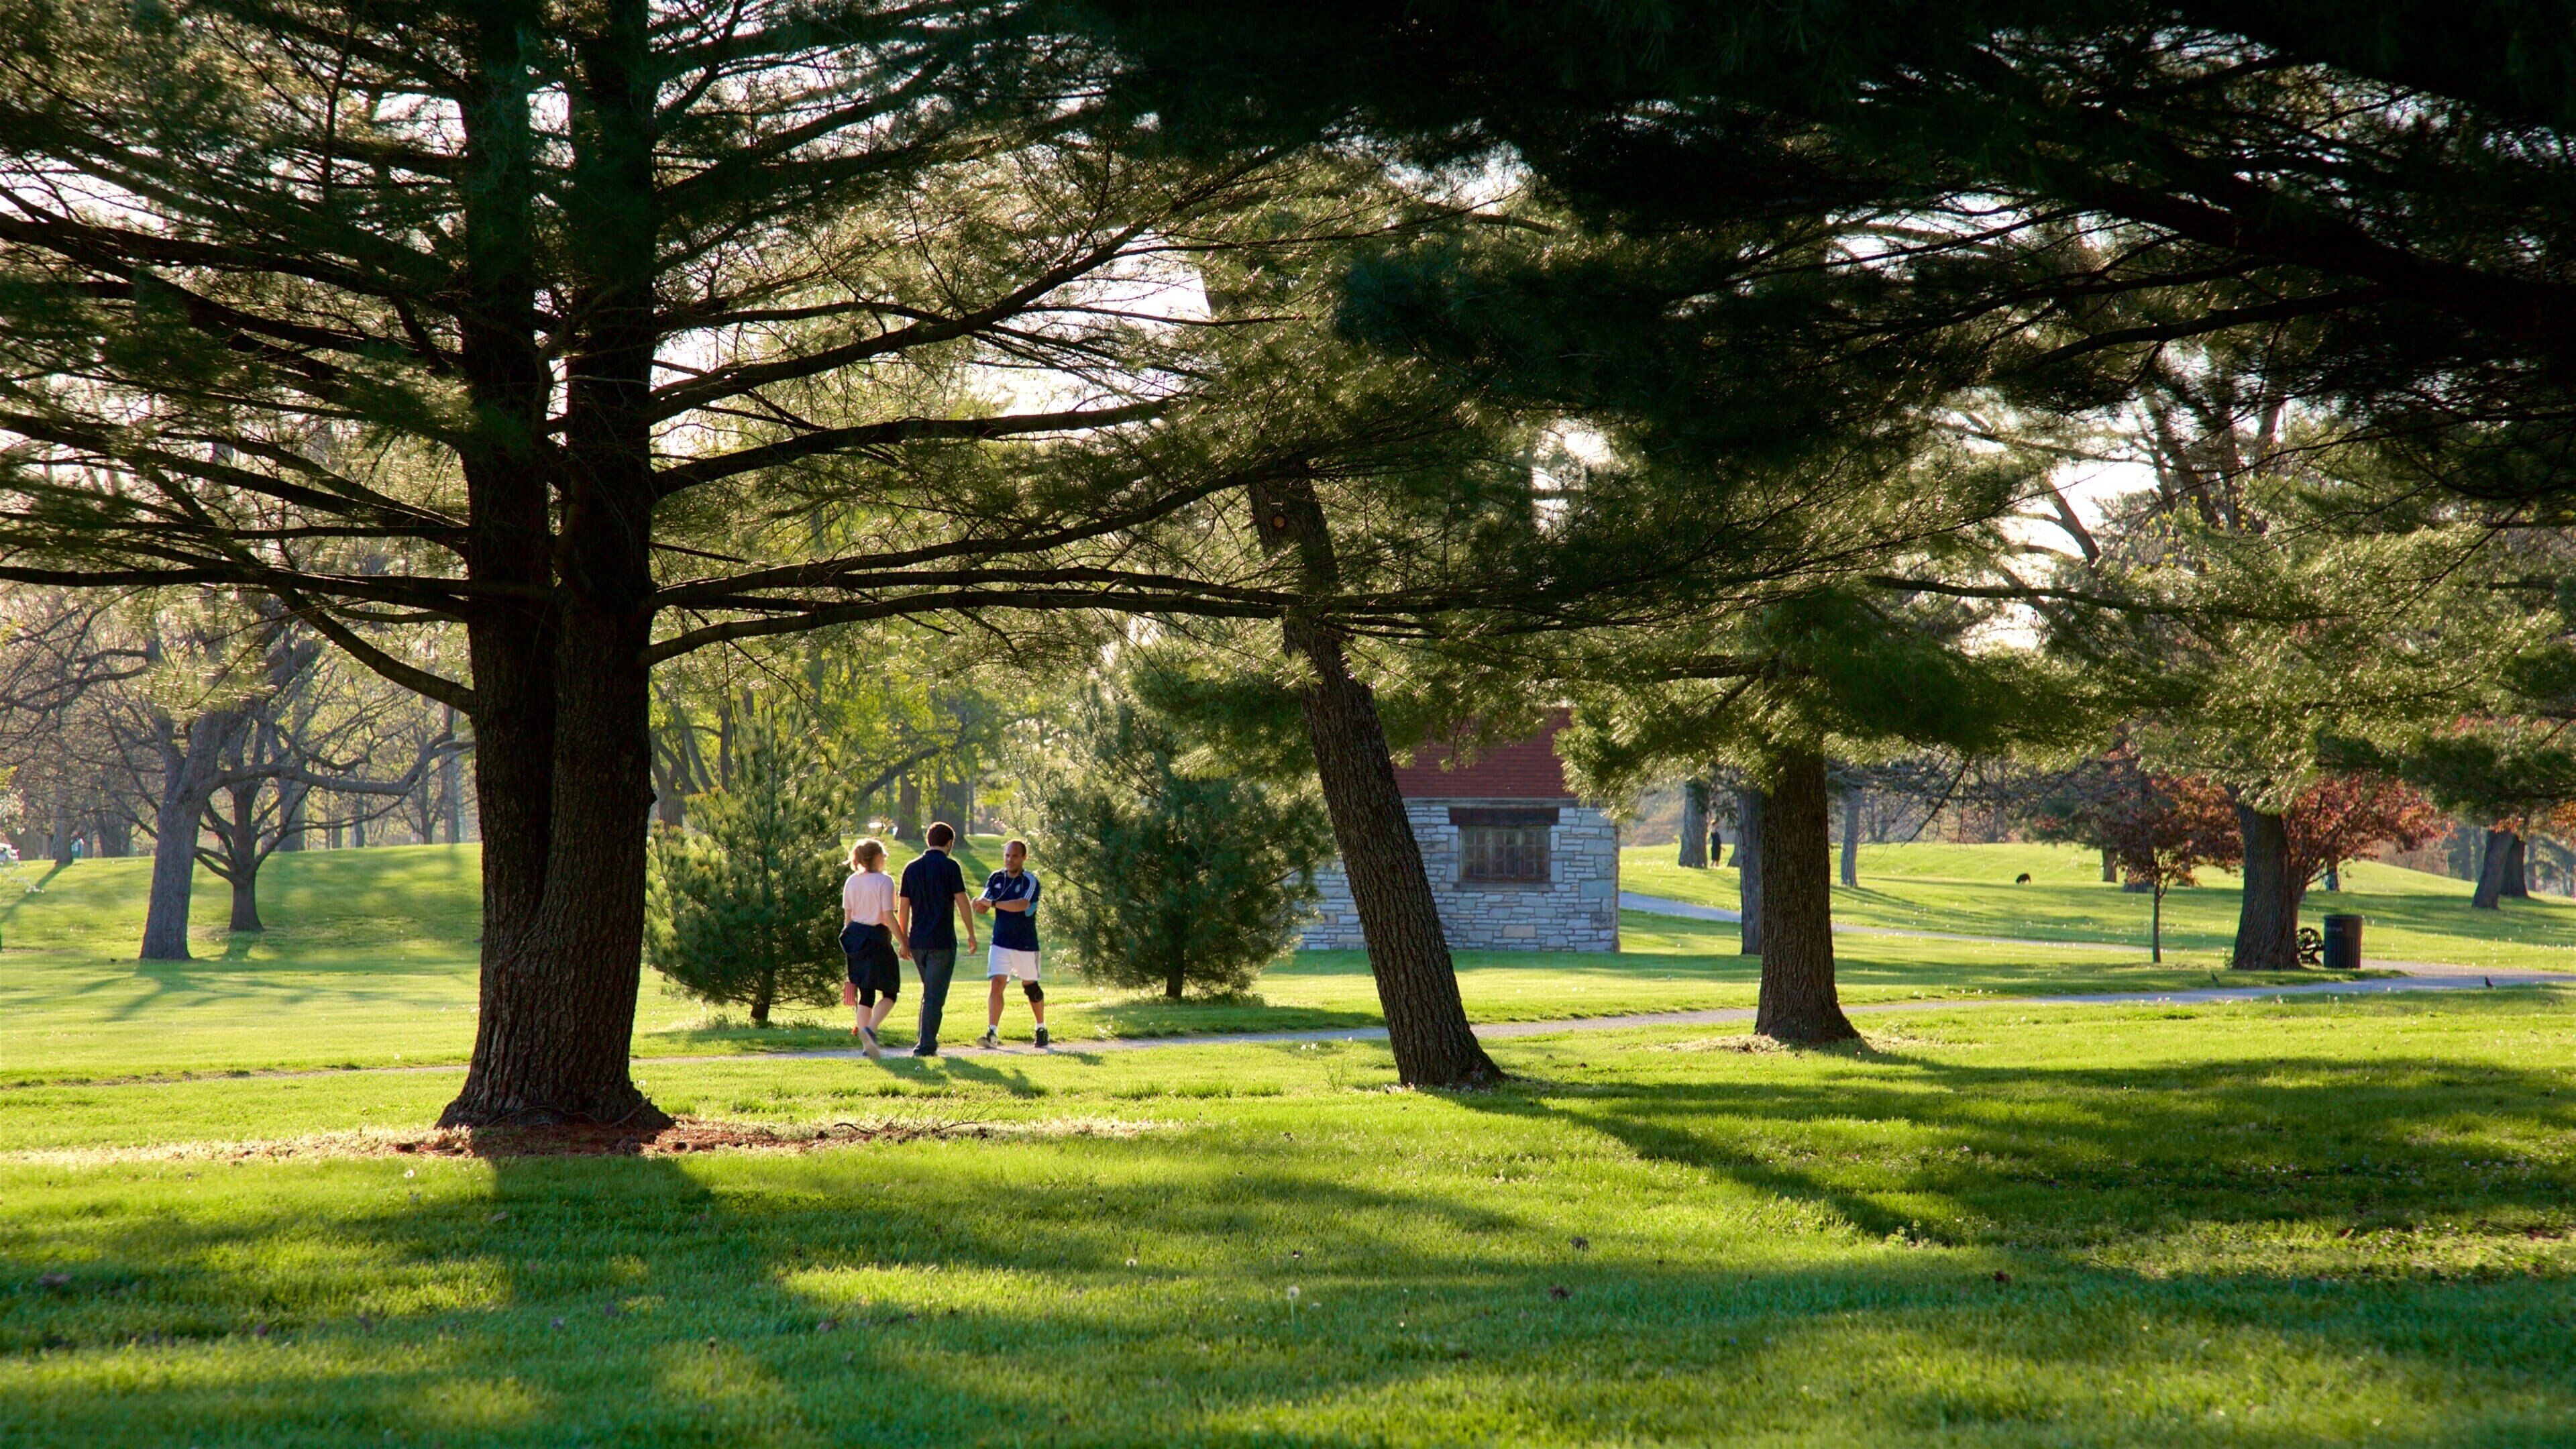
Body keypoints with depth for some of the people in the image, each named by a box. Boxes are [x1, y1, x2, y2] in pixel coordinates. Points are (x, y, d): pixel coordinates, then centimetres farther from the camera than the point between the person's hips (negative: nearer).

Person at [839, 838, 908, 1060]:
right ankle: (870, 1029, -19)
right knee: (890, 993, 4)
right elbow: (888, 916, -14)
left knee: (866, 994, 10)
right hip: (878, 938, -6)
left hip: (856, 939, 6)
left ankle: (867, 1045, 5)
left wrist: (850, 938, 18)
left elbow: (847, 916, 10)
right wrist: (903, 943, -8)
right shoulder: (884, 881, -10)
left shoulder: (851, 882, 8)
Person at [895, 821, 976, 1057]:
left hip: (917, 941, 5)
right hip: (942, 941, -5)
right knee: (935, 995, -2)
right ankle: (926, 1046, -6)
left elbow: (903, 907, 9)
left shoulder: (912, 868, 8)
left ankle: (927, 1041, 21)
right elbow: (962, 903, -8)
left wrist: (904, 940, 17)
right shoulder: (949, 867, -8)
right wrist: (971, 934, 3)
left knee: (929, 991, 21)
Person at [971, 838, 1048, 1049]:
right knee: (997, 984, -12)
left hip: (1026, 945, -3)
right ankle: (992, 1033, -16)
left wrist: (993, 903, -28)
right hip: (1001, 943, 3)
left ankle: (1042, 1028, 30)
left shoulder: (1030, 881, -11)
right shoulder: (995, 879, 4)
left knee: (1030, 986, 10)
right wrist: (978, 905, -23)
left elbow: (1023, 905, -29)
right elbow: (982, 908, 1)